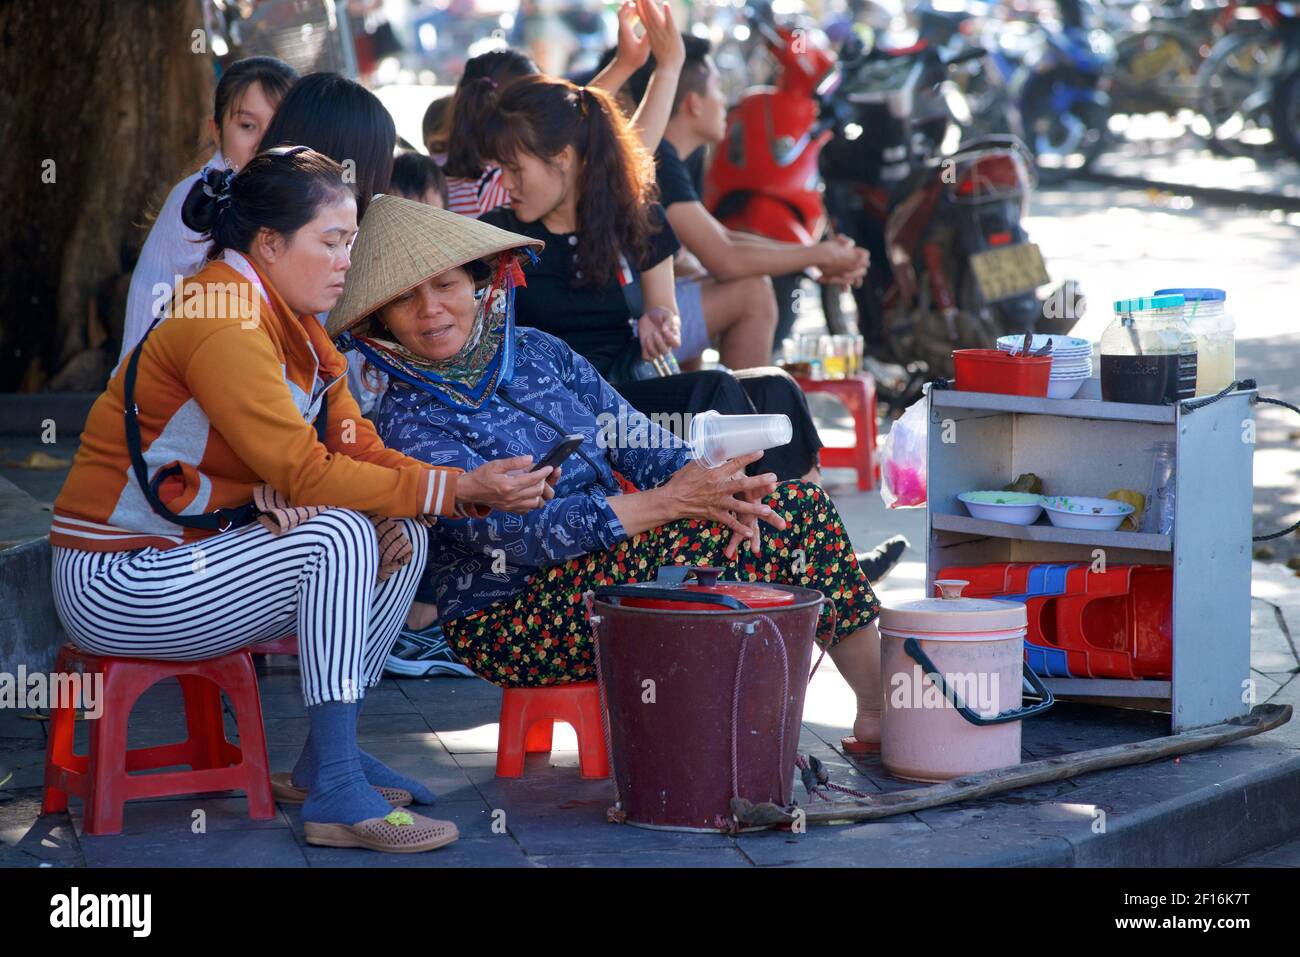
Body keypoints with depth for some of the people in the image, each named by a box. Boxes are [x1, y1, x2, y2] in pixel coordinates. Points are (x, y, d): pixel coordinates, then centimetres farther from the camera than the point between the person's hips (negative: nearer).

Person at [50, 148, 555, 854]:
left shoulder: (290, 322, 9)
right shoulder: (223, 321, -21)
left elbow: (360, 451, 2)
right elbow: (305, 473, -26)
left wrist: (481, 491, -15)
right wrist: (453, 489, -25)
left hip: (188, 554, 10)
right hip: (114, 582, -10)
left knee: (403, 536, 0)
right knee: (340, 536, -26)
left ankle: (324, 759, 7)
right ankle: (337, 793, -23)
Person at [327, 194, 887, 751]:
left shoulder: (538, 352, 9)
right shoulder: (408, 422, -12)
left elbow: (641, 443, 7)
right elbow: (512, 533, -23)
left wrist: (705, 485, -17)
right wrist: (670, 501, -28)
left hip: (611, 557, 7)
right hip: (511, 618, -7)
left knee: (799, 507, -7)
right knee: (709, 540, -28)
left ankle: (880, 705, -3)